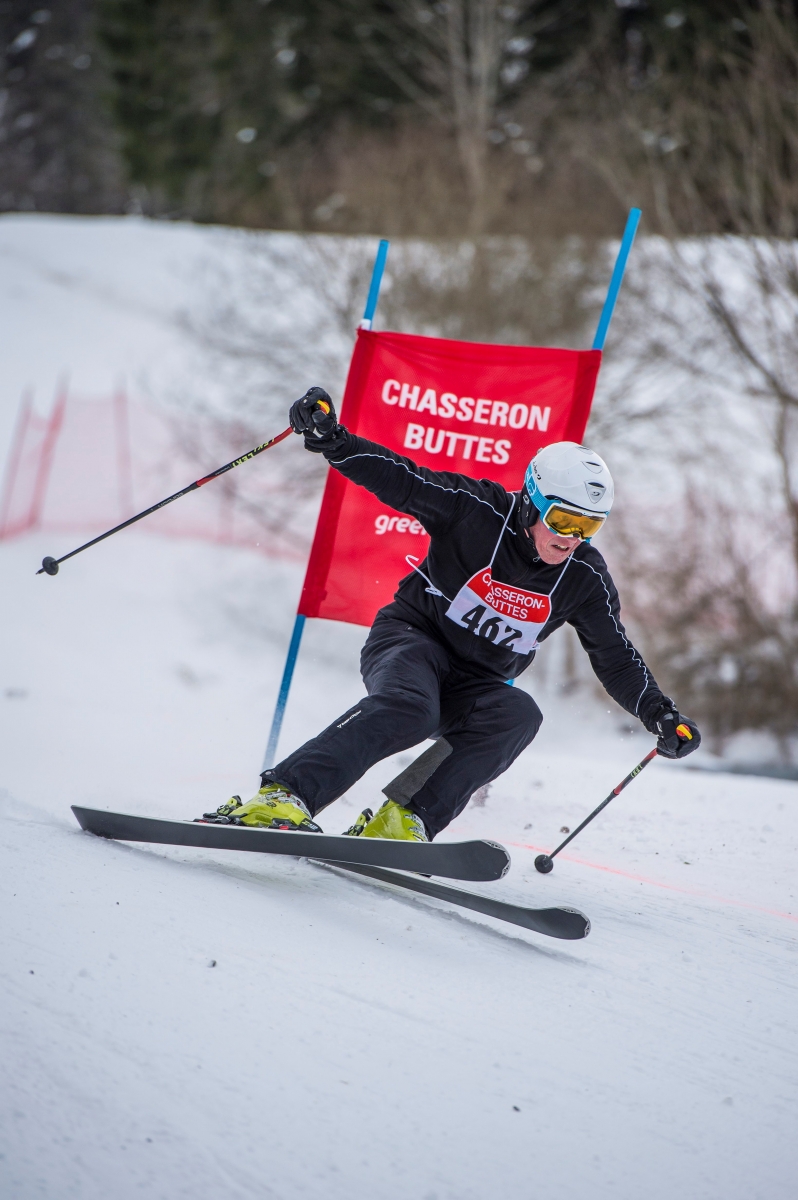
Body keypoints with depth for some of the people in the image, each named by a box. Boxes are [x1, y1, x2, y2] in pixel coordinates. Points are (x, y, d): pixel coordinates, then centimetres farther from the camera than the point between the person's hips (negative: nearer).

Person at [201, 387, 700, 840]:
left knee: (518, 715, -30)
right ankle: (281, 798, -45)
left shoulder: (585, 577, -3)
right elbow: (399, 479, -18)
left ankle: (401, 822, -32)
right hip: (411, 637, -4)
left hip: (475, 683, 4)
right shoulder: (478, 510, -15)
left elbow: (616, 656, 7)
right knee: (407, 708, -38)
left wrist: (660, 714, -4)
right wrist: (330, 438, -33)